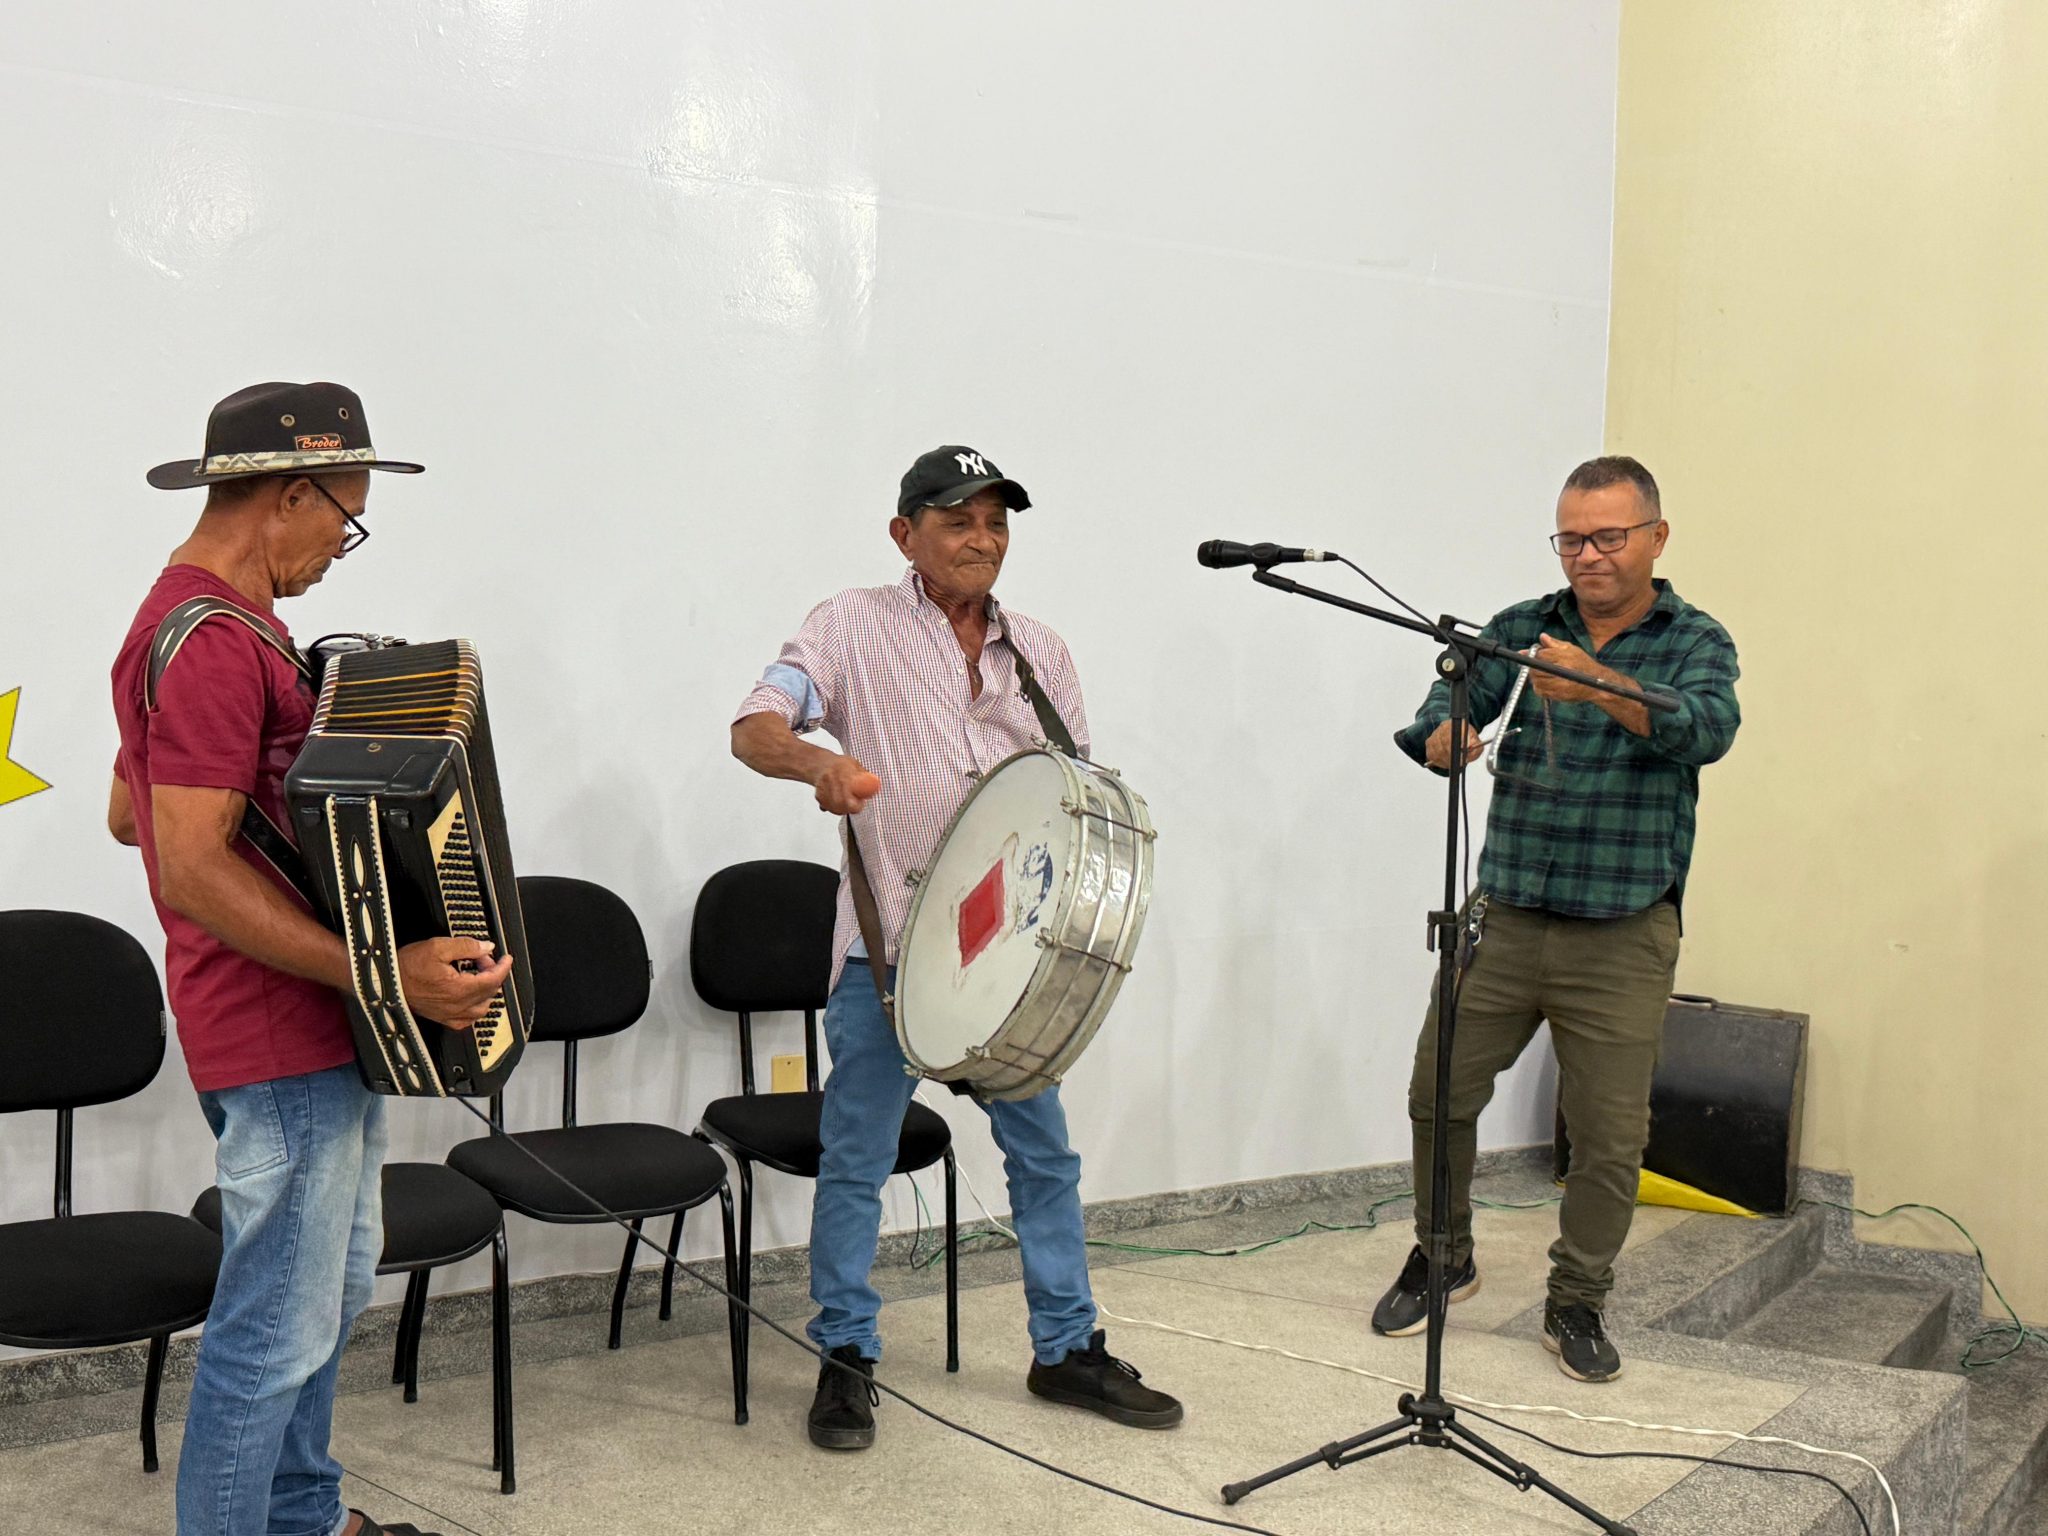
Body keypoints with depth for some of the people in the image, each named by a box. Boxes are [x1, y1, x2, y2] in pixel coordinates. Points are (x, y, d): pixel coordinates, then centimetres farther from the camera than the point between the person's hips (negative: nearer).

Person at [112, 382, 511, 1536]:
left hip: (325, 1020, 11)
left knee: (334, 1288, 22)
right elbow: (191, 872, -27)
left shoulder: (223, 620, 13)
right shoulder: (211, 643, -21)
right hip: (280, 1040, -11)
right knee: (281, 1326, 0)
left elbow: (130, 813, 21)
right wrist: (385, 973, -29)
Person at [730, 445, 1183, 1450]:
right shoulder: (854, 627, -2)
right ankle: (846, 1358, 20)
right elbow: (754, 729, -12)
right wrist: (819, 762, -34)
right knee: (856, 1159, 3)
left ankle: (1068, 1348, 26)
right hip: (888, 942, -4)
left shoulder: (1039, 652, 11)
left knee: (1044, 1150, 11)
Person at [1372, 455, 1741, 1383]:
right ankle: (1442, 1259, 30)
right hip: (1506, 919, 2)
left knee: (1610, 1135, 2)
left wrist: (1598, 683, -38)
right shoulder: (1521, 628, 6)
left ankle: (1576, 1305, 23)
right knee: (1440, 1094, 6)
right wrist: (1446, 734, -30)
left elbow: (1708, 730, -21)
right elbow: (1440, 714, -5)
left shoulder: (1697, 643, 0)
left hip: (1623, 937, -2)